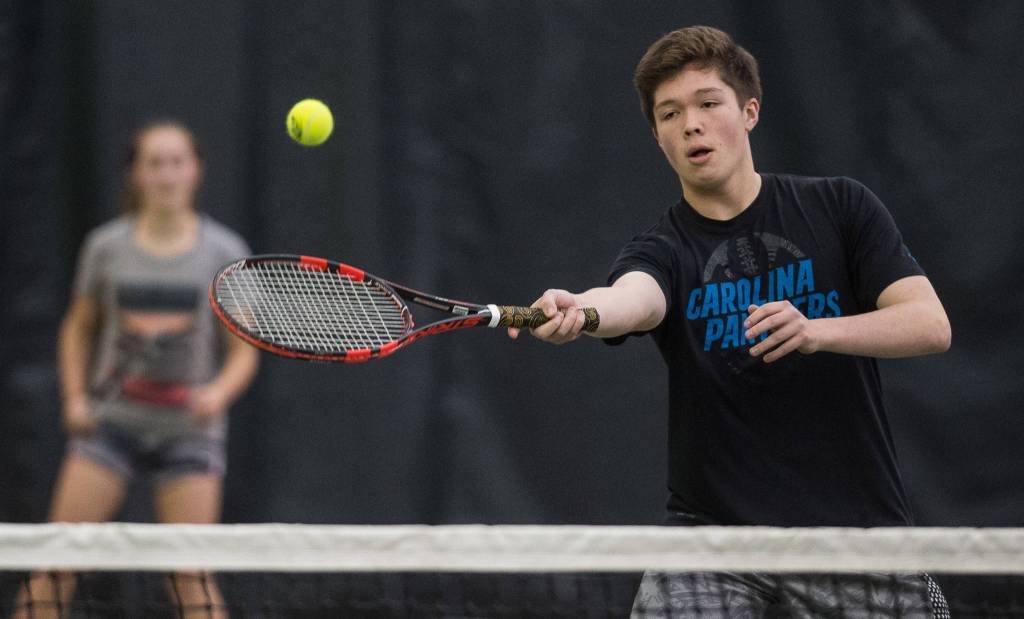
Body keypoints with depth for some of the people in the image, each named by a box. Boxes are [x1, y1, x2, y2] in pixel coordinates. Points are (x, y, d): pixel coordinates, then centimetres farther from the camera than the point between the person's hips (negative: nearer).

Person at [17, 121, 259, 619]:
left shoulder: (225, 252, -1)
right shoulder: (106, 246, 3)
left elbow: (244, 351, 0)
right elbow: (78, 328, 16)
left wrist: (219, 393, -20)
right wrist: (75, 397, 2)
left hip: (189, 427, -1)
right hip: (112, 422, 1)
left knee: (191, 576, -8)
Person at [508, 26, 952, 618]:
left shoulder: (840, 207, 2)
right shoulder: (662, 250, -2)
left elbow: (931, 324, -8)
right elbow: (633, 298, -26)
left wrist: (818, 330, -25)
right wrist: (577, 310, -51)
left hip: (859, 525, 1)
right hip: (716, 524, -1)